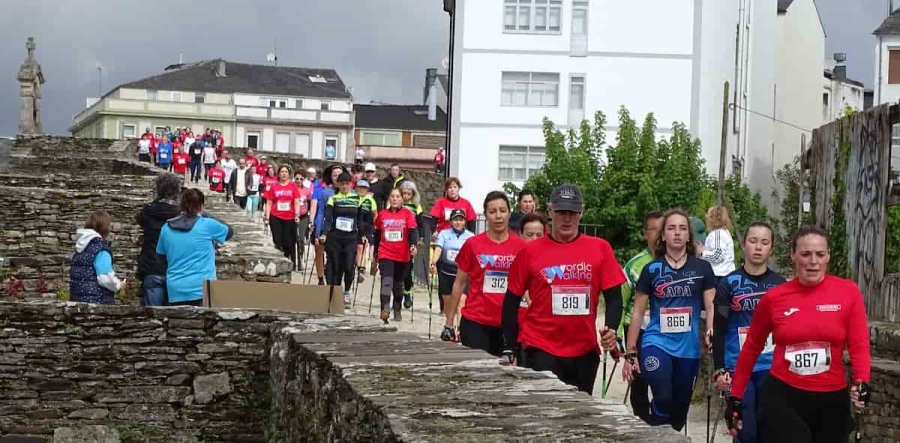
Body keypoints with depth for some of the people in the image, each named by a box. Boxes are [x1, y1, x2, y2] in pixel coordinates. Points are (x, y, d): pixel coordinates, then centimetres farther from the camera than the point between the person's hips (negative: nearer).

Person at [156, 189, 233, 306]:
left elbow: (161, 255, 19)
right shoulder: (207, 225, -5)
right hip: (202, 290, -4)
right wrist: (205, 215, 22)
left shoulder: (166, 228, 6)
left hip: (175, 292, 4)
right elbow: (229, 232, 14)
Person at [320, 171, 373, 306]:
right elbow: (327, 218, -6)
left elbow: (360, 219, 18)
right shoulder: (333, 199, 2)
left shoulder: (357, 199, 9)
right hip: (334, 237, -1)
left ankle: (346, 292, 12)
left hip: (351, 238, 1)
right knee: (335, 267, 0)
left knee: (349, 267, -8)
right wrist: (324, 234, -18)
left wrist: (363, 234, 14)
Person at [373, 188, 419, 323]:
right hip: (385, 254, 0)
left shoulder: (408, 214, 0)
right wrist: (375, 255, 18)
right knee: (386, 281, -17)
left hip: (402, 256, 0)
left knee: (398, 283, 14)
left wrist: (413, 245, -28)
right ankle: (385, 310, -28)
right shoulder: (382, 214, 5)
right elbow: (377, 235, 14)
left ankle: (397, 310, 30)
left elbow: (413, 231, -9)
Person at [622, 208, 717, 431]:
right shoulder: (652, 269, 2)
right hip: (657, 344, -2)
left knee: (679, 410, 10)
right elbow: (637, 312, 5)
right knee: (662, 401, -23)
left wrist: (712, 336, -17)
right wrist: (630, 352, 2)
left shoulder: (702, 268, 3)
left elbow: (711, 307, 2)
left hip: (689, 348, 2)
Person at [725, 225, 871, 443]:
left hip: (832, 400, 1)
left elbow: (859, 345, -6)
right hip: (781, 398, -1)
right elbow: (751, 348, 8)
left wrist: (862, 382, -25)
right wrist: (735, 397, 10)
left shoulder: (848, 292, -5)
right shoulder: (774, 297, -3)